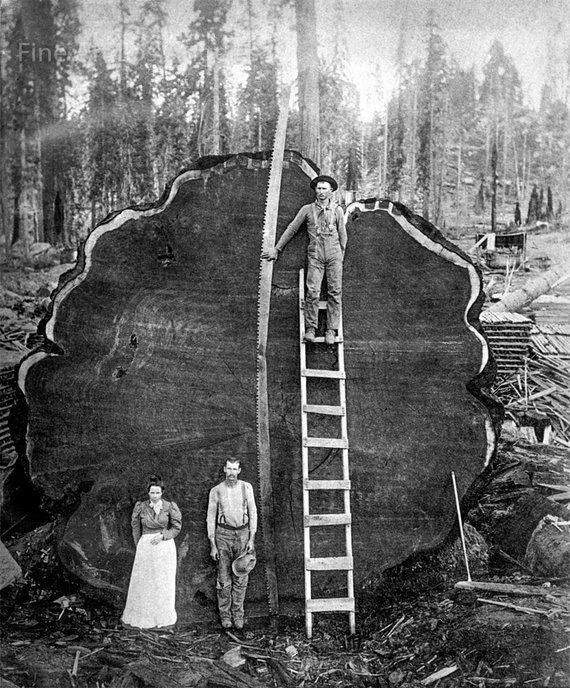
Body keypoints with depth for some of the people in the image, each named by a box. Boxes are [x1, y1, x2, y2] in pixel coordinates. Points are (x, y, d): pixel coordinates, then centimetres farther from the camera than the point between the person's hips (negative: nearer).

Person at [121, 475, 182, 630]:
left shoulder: (170, 507, -4)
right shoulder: (140, 507, -1)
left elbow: (176, 528, 2)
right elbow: (135, 528, 10)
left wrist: (162, 535, -12)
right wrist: (139, 546, 11)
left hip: (165, 546, 0)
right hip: (145, 547, 1)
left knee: (164, 583, 7)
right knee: (142, 582, 5)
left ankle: (165, 618, 20)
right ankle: (137, 616, 19)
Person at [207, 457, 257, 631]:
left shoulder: (246, 488, 3)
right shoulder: (216, 491, 0)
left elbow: (253, 513, 5)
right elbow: (210, 518, 3)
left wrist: (252, 539, -2)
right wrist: (213, 545, -1)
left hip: (243, 533, 1)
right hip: (223, 534, -1)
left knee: (241, 577, 3)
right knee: (224, 578, 1)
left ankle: (238, 614, 13)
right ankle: (225, 614, 13)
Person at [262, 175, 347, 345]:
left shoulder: (337, 210, 8)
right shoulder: (307, 209, 7)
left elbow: (342, 235, 15)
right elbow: (291, 229, 10)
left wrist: (341, 256, 17)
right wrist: (276, 249, 11)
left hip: (334, 255, 1)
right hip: (315, 256, -1)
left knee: (335, 292, -4)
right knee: (313, 291, -12)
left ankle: (331, 330, -1)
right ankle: (310, 328, -6)